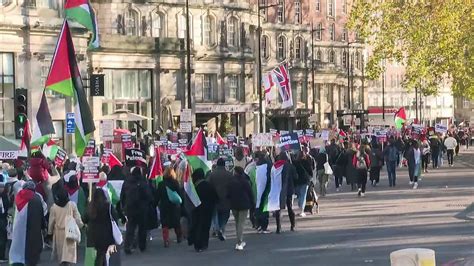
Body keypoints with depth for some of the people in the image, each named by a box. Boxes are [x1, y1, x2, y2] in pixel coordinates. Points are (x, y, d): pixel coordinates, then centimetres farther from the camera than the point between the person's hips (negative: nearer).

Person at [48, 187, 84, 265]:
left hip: (59, 232, 2)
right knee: (69, 252, -5)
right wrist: (80, 225, 14)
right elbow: (77, 218, -3)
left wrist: (50, 231, 13)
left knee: (60, 252, 18)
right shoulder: (72, 205, -8)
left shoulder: (54, 207, -5)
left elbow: (51, 221, 1)